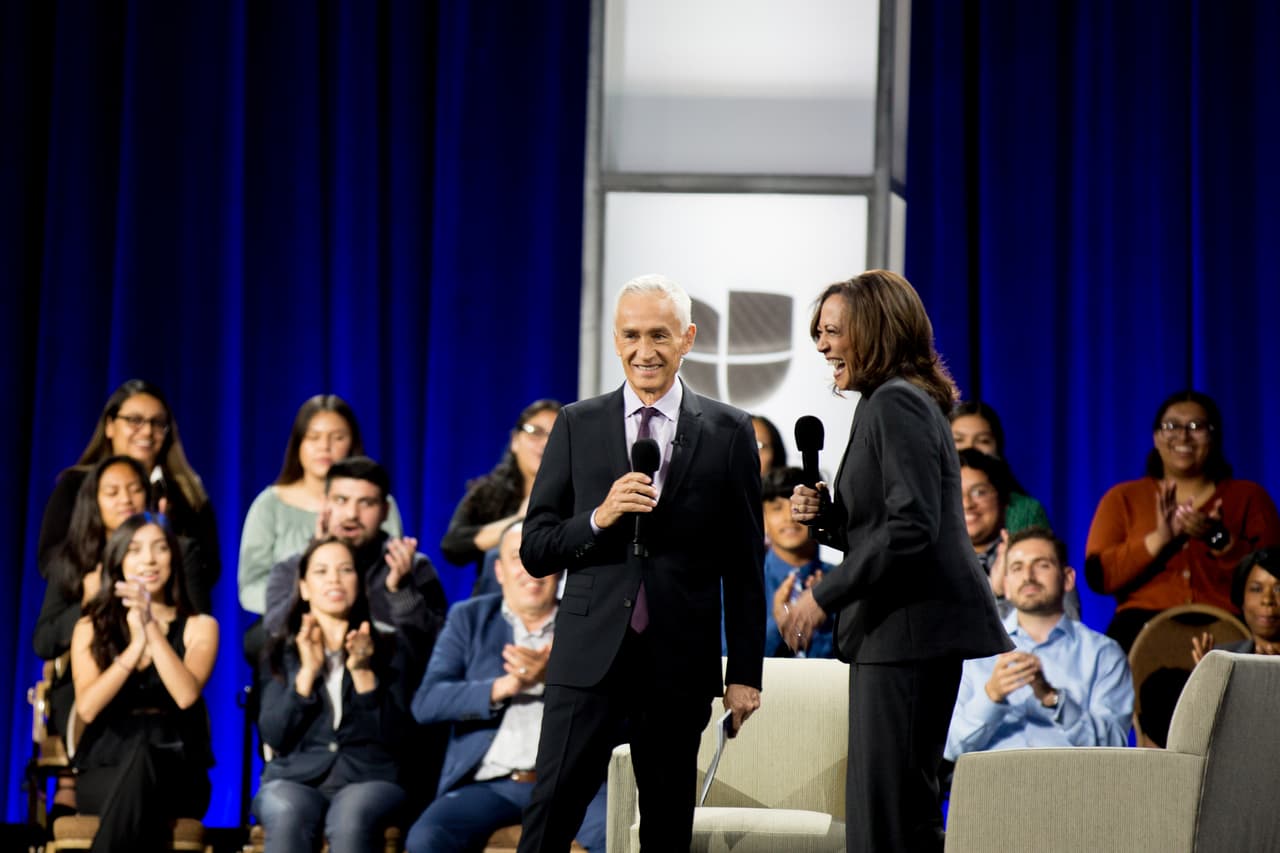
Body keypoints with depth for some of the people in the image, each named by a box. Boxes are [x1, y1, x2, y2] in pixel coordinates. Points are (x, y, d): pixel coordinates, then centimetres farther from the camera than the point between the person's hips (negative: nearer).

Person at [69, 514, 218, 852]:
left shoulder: (199, 627, 10)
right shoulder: (91, 627, 12)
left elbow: (186, 695, -11)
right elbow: (87, 707, -5)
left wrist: (152, 627, -20)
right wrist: (136, 645, -15)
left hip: (178, 776, 0)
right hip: (105, 771, 0)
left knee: (142, 754, -38)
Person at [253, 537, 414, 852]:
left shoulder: (387, 650, 12)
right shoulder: (282, 650, 13)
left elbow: (392, 735, 1)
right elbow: (274, 736, 1)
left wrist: (363, 672, -11)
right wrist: (307, 671, -9)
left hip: (368, 777, 0)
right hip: (294, 778, 1)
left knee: (350, 820, -37)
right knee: (286, 817, -37)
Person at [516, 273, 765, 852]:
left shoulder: (727, 432, 3)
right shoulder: (577, 426, 6)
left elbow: (745, 565, 4)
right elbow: (535, 550, 4)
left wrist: (745, 673, 1)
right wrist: (599, 518, -14)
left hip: (680, 665, 0)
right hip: (589, 657, 0)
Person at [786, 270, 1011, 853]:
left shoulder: (896, 403, -13)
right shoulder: (891, 402, 20)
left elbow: (912, 528, -22)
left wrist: (824, 595, -17)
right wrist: (825, 515, 6)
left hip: (912, 629, -11)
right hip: (894, 632, 11)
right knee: (879, 804, 12)